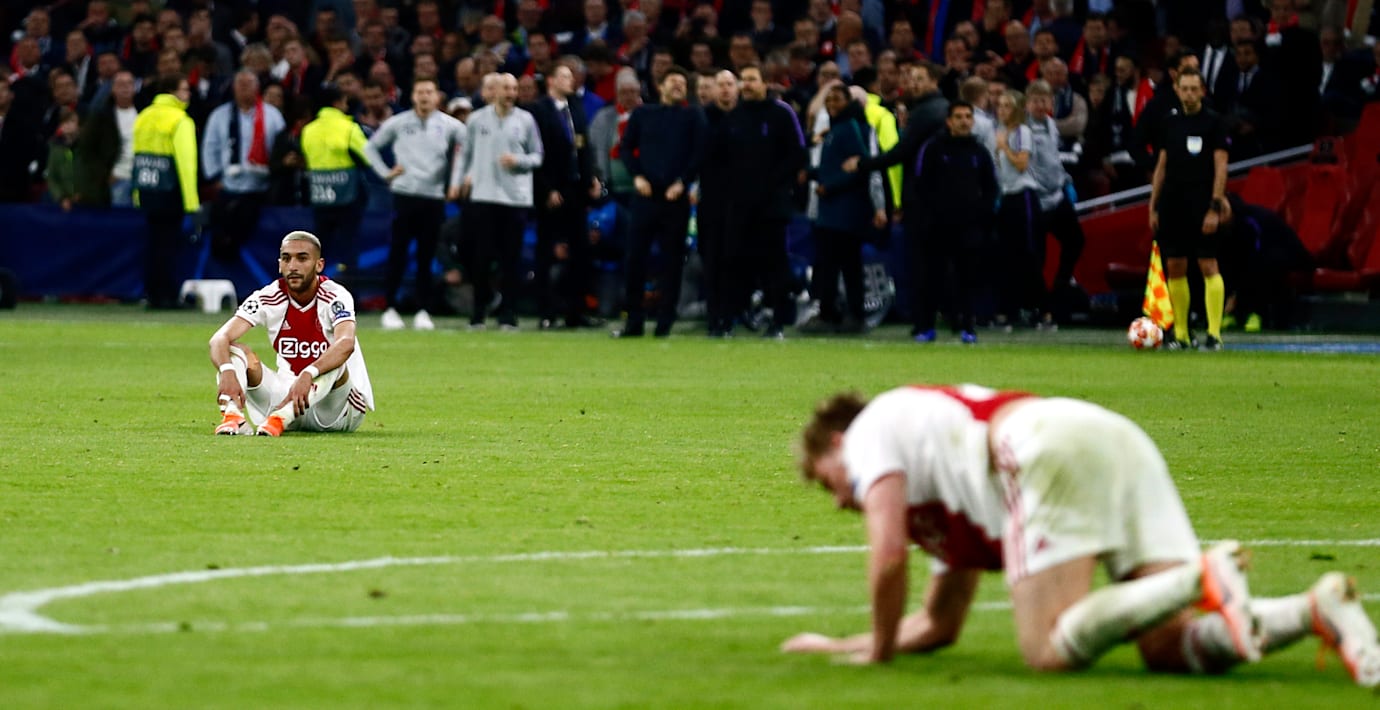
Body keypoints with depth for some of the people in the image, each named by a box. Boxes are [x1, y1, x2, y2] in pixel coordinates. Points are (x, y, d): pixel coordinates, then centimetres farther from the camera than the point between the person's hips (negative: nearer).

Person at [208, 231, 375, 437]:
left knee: (333, 366, -36)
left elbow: (346, 343, -38)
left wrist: (308, 375, -56)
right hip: (287, 395, 4)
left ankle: (279, 419, -50)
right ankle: (233, 415, -43)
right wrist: (227, 371, -42)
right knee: (235, 351, -16)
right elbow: (220, 338, -18)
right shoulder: (269, 299, -6)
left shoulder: (335, 297, -16)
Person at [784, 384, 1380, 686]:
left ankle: (1203, 579, -30)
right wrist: (839, 645, 50)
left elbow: (889, 553, 3)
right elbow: (940, 625, 44)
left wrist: (880, 651, 16)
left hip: (1050, 446, -8)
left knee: (1051, 652, -15)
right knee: (1171, 649, -4)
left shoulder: (872, 430, 19)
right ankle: (1319, 609, -25)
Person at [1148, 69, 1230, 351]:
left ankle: (1214, 334, -10)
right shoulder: (1170, 122, 13)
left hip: (1201, 205, -5)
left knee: (1208, 266, -9)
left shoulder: (1213, 122, -2)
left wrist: (1215, 207, -13)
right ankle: (1180, 334, 11)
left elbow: (1220, 166, -6)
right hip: (1172, 205, 5)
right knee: (1174, 268, 4)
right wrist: (1153, 206, 12)